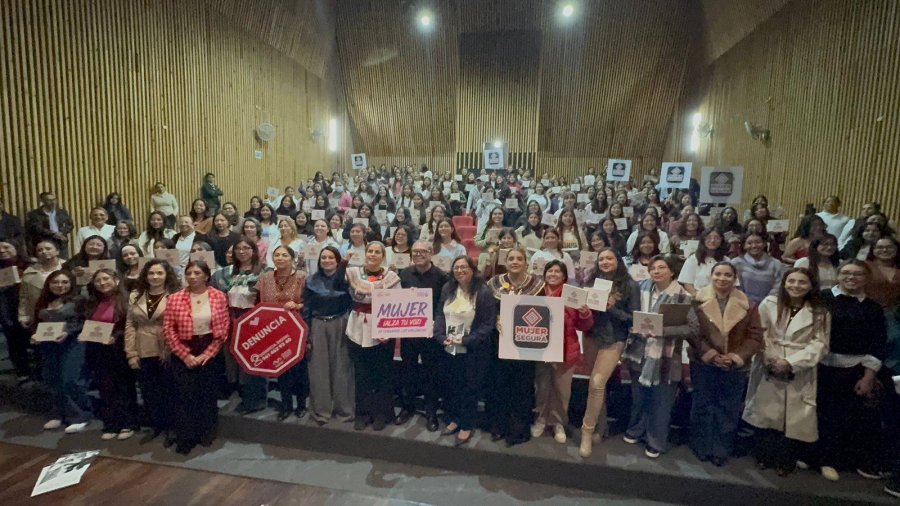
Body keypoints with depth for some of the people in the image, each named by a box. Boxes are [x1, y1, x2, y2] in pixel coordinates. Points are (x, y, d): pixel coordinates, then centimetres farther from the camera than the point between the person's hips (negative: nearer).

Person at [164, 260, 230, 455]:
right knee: (185, 394, 1)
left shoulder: (219, 297, -3)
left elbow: (224, 329, -4)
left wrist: (207, 354, -9)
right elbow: (169, 330, -4)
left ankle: (206, 434, 27)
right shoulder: (174, 299, -4)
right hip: (183, 354, 0)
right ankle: (185, 439, 17)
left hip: (210, 351, 1)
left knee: (207, 393, 10)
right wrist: (186, 355, -10)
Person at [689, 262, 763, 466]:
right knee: (703, 406, 9)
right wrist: (710, 354, -16)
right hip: (703, 364, -1)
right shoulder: (698, 300, -5)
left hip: (735, 367, 1)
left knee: (729, 411, 9)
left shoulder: (746, 304, 0)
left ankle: (721, 451, 24)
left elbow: (755, 336, -2)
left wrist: (736, 357, -14)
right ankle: (702, 447, 24)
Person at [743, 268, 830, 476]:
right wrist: (768, 358, -12)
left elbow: (819, 345, -5)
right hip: (768, 370, 0)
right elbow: (759, 334, 0)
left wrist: (790, 363, -15)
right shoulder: (769, 304, 0)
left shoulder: (820, 313, 2)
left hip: (800, 375, 0)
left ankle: (785, 460, 22)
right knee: (766, 412, 7)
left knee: (795, 418, 2)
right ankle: (764, 456, 25)